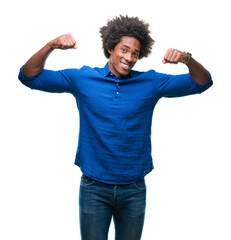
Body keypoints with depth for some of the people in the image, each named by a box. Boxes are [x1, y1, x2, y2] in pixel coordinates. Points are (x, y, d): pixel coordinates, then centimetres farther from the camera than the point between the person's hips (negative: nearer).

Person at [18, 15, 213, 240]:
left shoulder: (150, 83, 1)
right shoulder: (82, 78, -2)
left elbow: (202, 83, 1)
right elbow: (29, 77, -3)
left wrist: (186, 59, -18)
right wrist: (51, 46, -19)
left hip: (134, 190, 2)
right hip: (94, 188, -1)